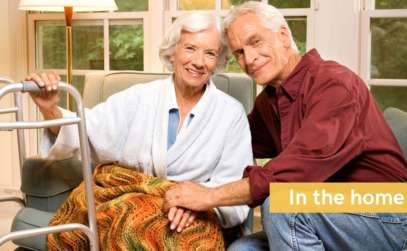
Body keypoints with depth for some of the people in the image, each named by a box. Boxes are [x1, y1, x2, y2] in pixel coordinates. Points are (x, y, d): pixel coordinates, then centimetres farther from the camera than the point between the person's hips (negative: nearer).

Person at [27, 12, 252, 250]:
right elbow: (87, 131, -3)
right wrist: (51, 110, -24)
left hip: (185, 225, -1)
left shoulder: (232, 113, 3)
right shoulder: (139, 97, 6)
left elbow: (234, 186, -2)